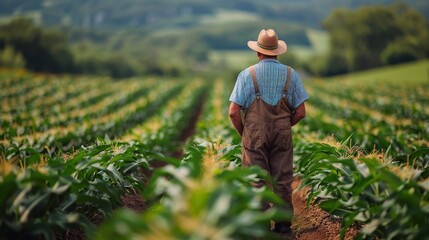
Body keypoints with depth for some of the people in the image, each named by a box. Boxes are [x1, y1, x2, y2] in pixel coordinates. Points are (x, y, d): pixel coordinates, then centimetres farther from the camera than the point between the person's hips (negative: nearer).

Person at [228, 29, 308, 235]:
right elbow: (300, 112, 1)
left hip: (255, 135, -2)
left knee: (257, 182, 3)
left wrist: (243, 133, 6)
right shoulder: (291, 74, 1)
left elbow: (234, 112, -9)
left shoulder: (247, 74, -5)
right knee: (283, 181, 8)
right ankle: (283, 226, 14)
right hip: (282, 136, 2)